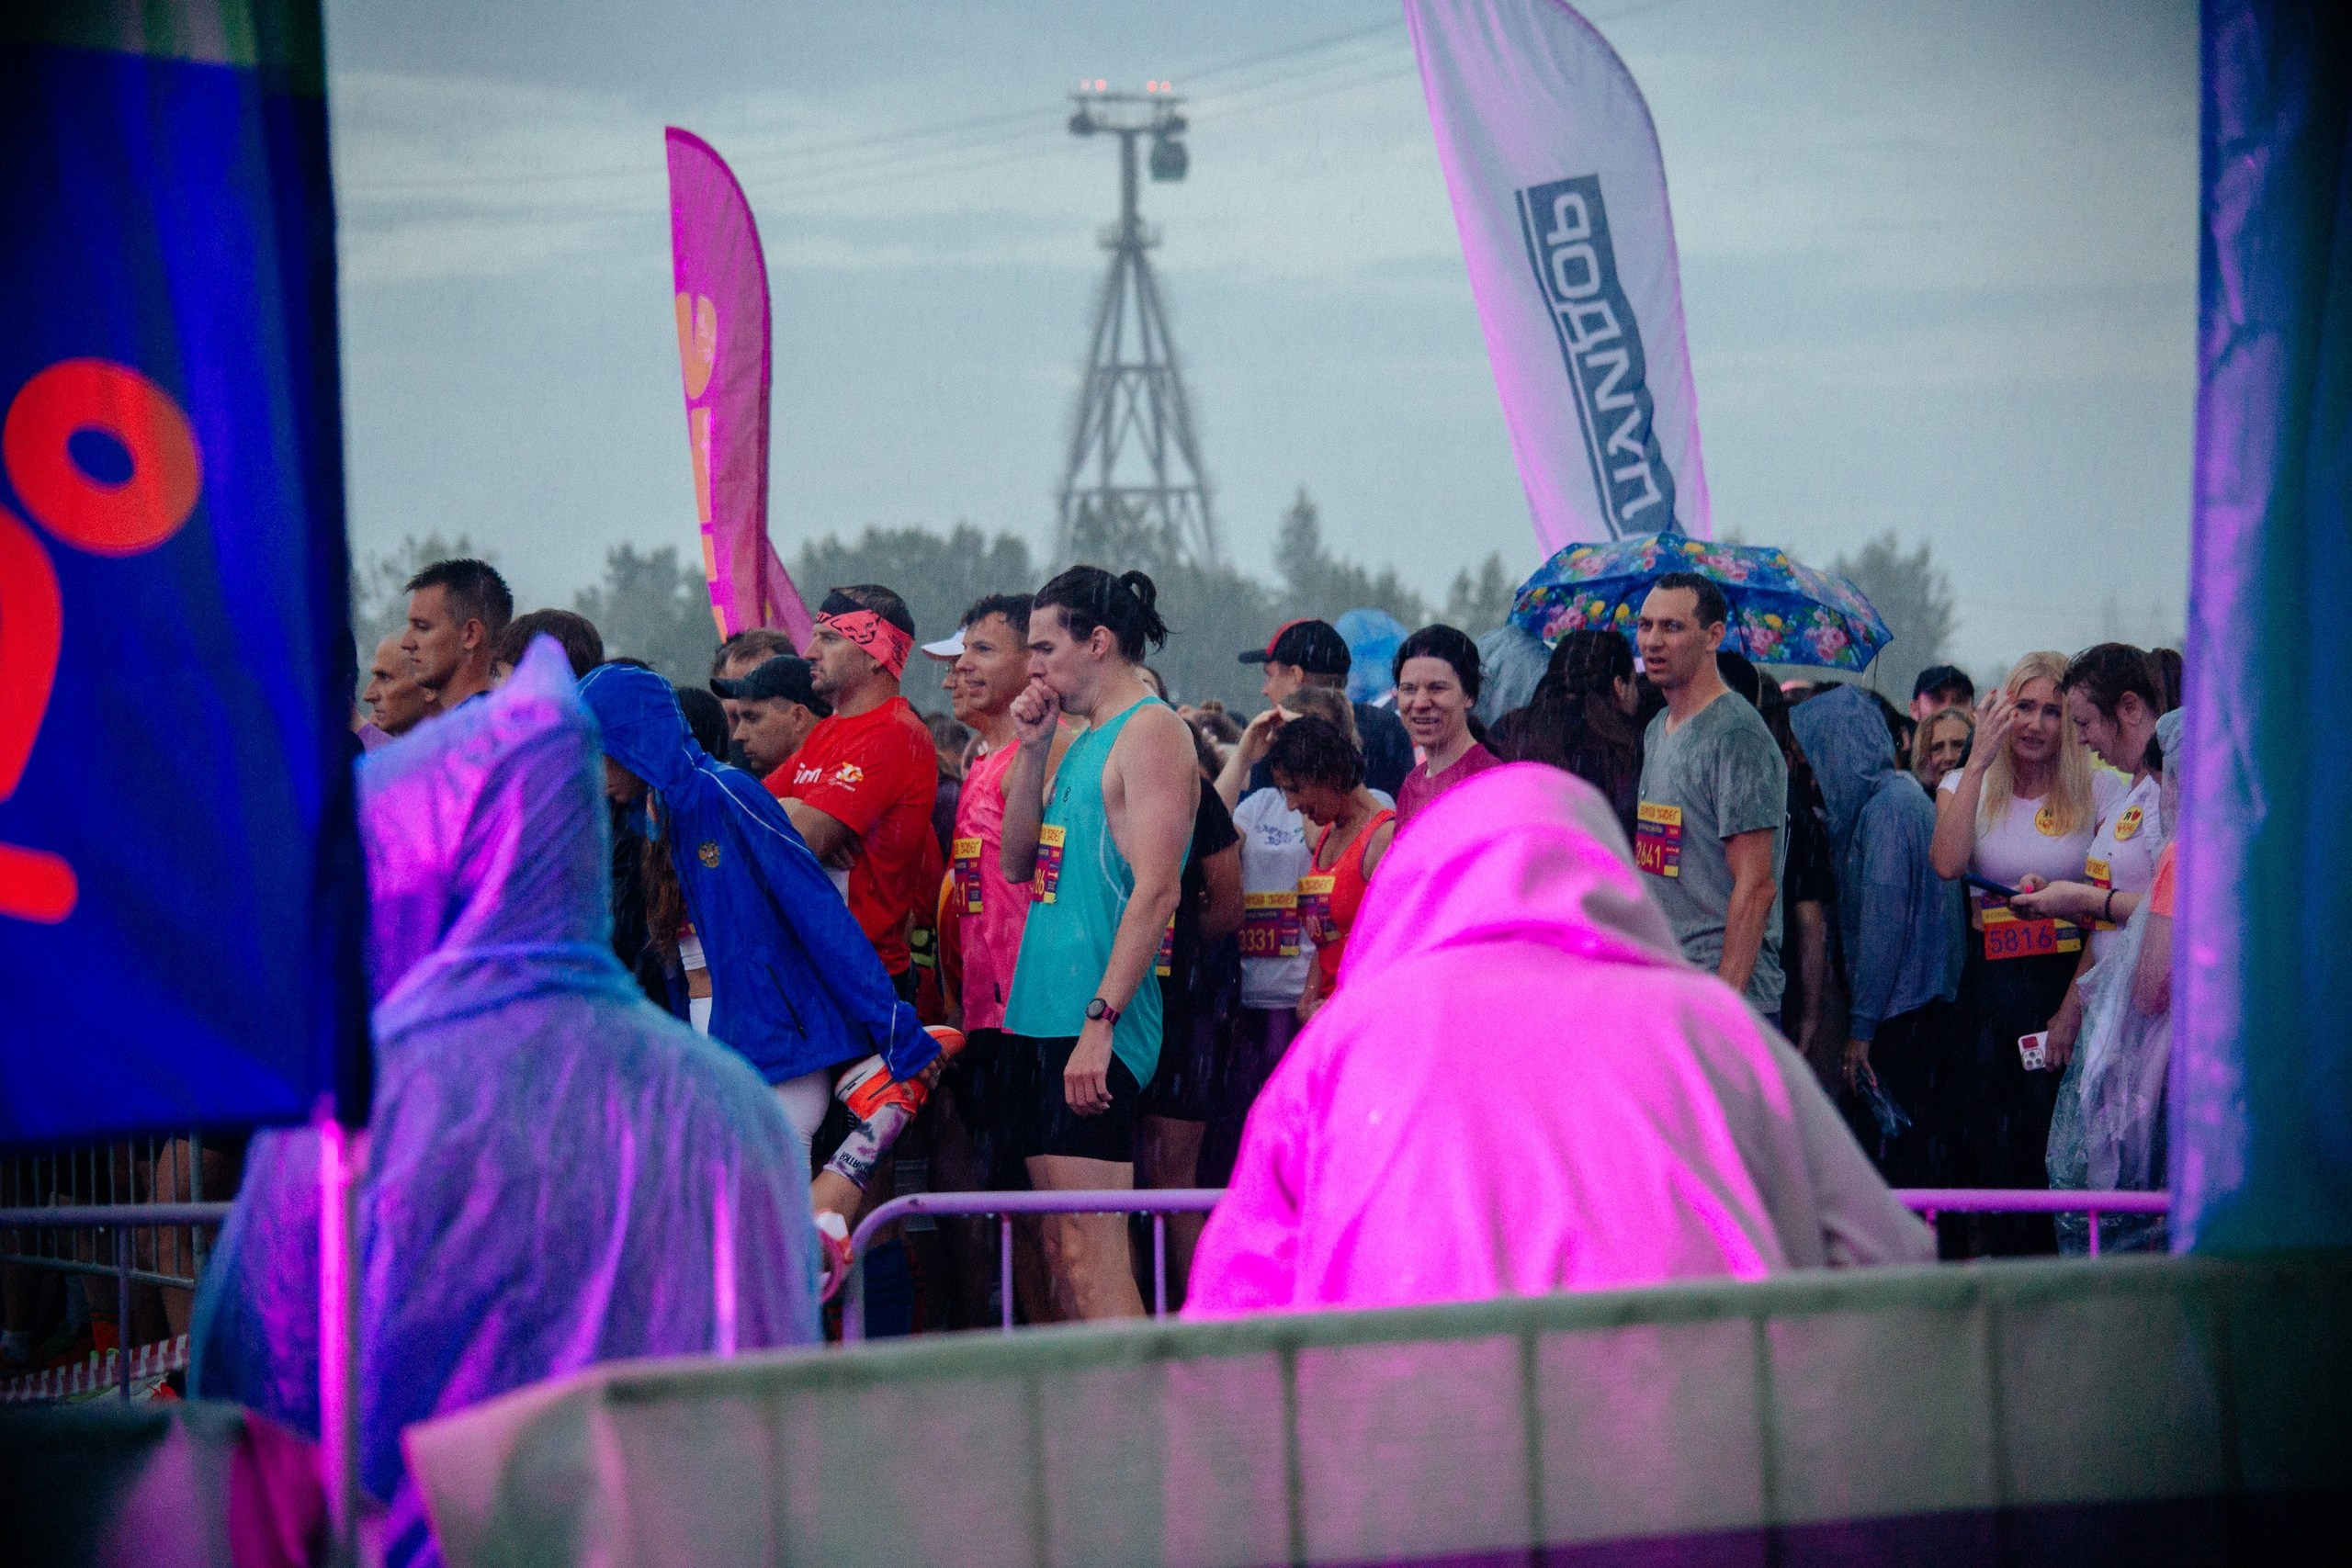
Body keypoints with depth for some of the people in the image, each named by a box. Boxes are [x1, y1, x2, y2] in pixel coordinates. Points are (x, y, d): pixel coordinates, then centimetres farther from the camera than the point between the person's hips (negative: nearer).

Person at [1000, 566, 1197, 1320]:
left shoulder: (1151, 732, -9)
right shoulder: (1085, 740, 19)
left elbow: (1156, 890, -18)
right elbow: (1019, 864, 20)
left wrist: (1101, 1019, -23)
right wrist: (1031, 750, 9)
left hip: (1097, 1027, -10)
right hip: (1048, 1019, 10)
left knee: (1090, 1252, -13)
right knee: (1064, 1251, 10)